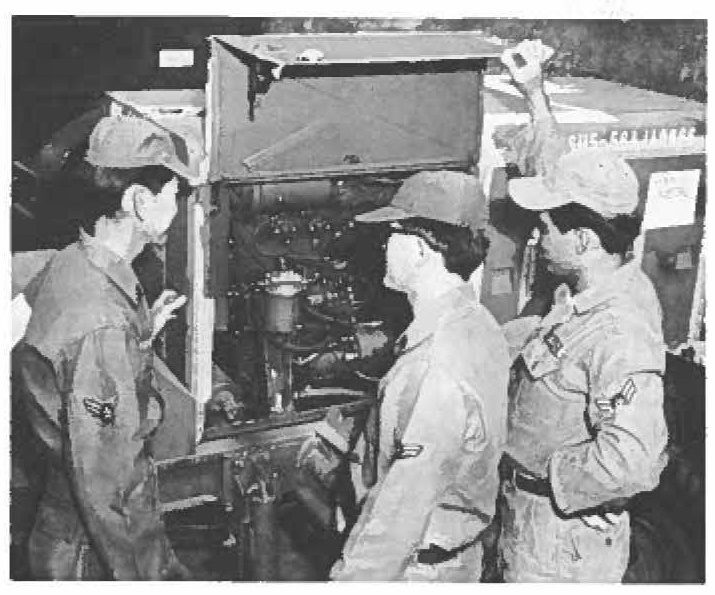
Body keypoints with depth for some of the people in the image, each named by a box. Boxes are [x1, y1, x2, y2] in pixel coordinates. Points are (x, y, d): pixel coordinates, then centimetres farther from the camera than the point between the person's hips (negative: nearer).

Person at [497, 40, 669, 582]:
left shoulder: (622, 335, -32)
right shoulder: (598, 279, -3)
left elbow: (631, 459, -42)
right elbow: (567, 187, 12)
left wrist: (548, 474, -25)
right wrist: (535, 94, 15)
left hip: (565, 530, -9)